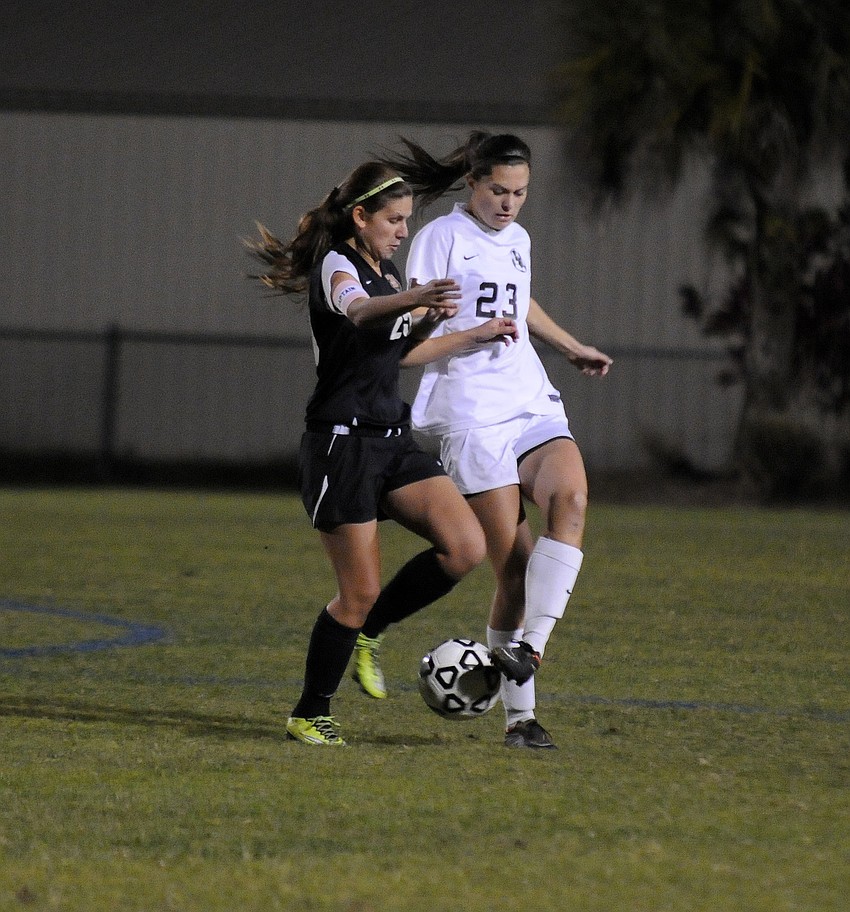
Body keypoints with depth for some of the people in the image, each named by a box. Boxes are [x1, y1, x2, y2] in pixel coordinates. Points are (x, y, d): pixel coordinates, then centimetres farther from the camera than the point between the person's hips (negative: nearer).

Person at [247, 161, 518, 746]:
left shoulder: (387, 272, 15)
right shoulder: (337, 264, -12)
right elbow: (357, 311, -37)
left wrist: (430, 323, 9)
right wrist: (417, 298, -57)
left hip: (393, 440, 8)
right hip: (343, 442, -8)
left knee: (466, 548, -8)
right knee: (362, 591, -6)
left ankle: (368, 630, 10)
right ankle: (309, 715, 11)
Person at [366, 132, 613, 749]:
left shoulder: (517, 240, 18)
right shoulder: (442, 238, -2)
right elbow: (412, 343, -6)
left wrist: (573, 348, 49)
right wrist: (477, 332, -20)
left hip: (534, 407, 6)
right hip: (473, 416, -6)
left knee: (571, 500, -26)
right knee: (515, 565, -11)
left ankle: (528, 649, -30)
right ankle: (520, 715, -4)